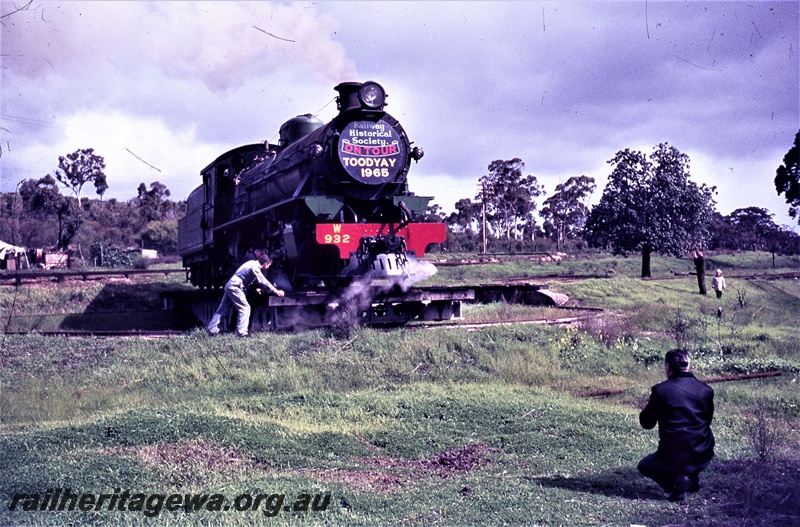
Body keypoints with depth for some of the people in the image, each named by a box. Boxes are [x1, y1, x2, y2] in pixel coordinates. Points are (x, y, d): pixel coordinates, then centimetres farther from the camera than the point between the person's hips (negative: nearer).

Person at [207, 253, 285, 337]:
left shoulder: (254, 263, 11)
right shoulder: (255, 267, -18)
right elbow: (262, 281, -20)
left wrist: (255, 288, 14)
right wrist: (275, 290, -18)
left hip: (230, 286, 9)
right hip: (235, 287, -9)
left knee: (223, 309, 11)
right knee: (245, 308, -8)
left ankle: (212, 329, 13)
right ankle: (241, 332, -12)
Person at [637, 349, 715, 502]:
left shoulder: (660, 390, -11)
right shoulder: (706, 390, 0)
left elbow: (646, 423, 1)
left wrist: (653, 402, 17)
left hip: (673, 459, -4)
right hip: (703, 459, 4)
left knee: (643, 465, 27)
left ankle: (674, 482, -2)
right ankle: (693, 479, 27)